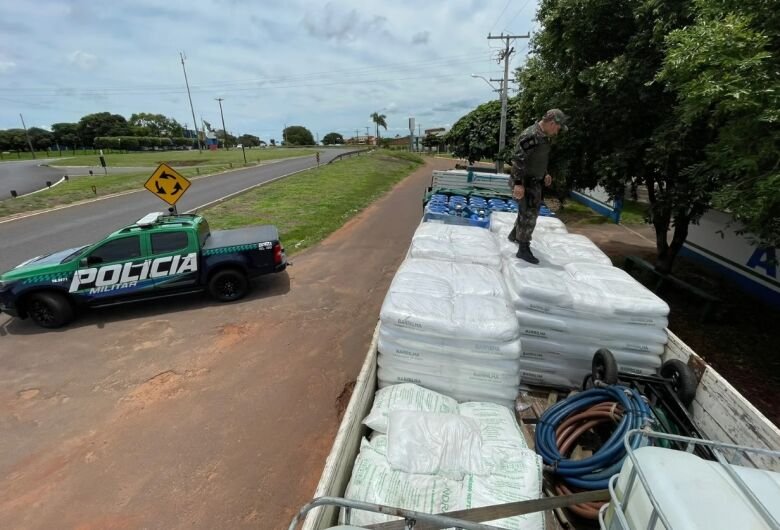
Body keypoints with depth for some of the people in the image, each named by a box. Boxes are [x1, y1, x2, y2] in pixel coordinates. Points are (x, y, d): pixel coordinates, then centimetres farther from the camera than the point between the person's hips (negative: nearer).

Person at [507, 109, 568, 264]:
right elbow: (517, 160, -27)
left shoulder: (544, 136, 9)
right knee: (529, 214, -6)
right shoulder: (530, 135, -22)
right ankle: (524, 250, 2)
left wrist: (545, 174, 26)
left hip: (534, 181, 10)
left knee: (528, 211, 21)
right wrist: (518, 183, -31)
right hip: (525, 182, -10)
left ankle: (514, 235, 41)